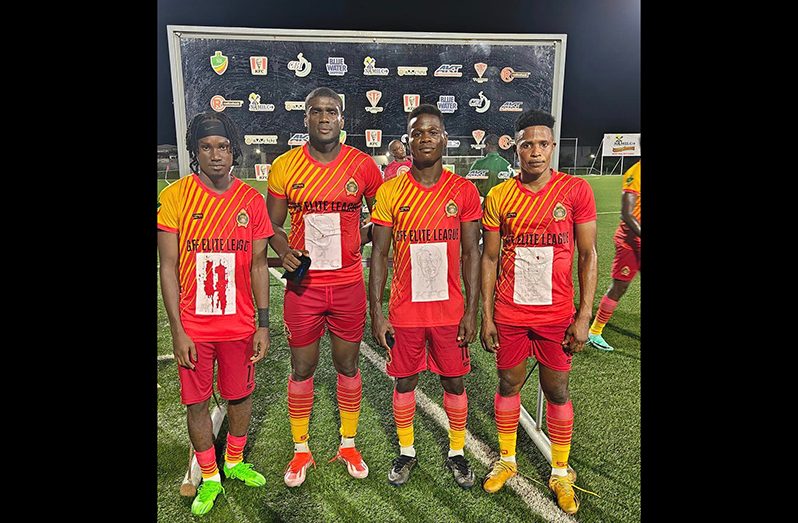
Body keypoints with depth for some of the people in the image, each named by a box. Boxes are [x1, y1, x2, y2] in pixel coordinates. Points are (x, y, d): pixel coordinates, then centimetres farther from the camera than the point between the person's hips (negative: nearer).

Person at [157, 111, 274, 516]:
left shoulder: (251, 199, -2)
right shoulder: (175, 196, -7)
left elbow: (258, 264, 2)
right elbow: (168, 267, -6)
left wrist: (263, 325, -1)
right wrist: (177, 330, -9)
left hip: (239, 324, 2)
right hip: (193, 327, -1)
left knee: (241, 394, 15)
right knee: (197, 401, 11)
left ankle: (235, 461, 40)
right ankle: (209, 477, 33)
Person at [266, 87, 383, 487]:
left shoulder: (363, 165, -2)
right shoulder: (284, 166, -2)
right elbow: (271, 225, 4)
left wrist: (360, 239, -5)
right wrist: (285, 252, -15)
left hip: (348, 284, 1)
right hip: (303, 285, 0)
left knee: (347, 365, 13)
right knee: (302, 368, 10)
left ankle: (348, 445, 34)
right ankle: (301, 451, 31)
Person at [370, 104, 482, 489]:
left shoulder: (464, 191, -2)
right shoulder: (389, 192, -3)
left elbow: (471, 254, -1)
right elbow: (378, 255, -3)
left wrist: (471, 311, -4)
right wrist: (376, 312, -7)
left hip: (449, 309, 0)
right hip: (404, 310, 0)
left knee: (454, 382, 13)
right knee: (405, 381, 13)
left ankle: (456, 452, 35)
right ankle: (406, 451, 35)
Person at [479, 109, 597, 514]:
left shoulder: (576, 191, -5)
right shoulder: (499, 196, -2)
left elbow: (588, 255, -2)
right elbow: (489, 258, 2)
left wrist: (583, 316, -6)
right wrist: (486, 315, 0)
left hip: (556, 314, -1)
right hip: (509, 313, 1)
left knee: (556, 391, 10)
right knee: (508, 385, 13)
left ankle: (560, 472, 31)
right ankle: (506, 460, 34)